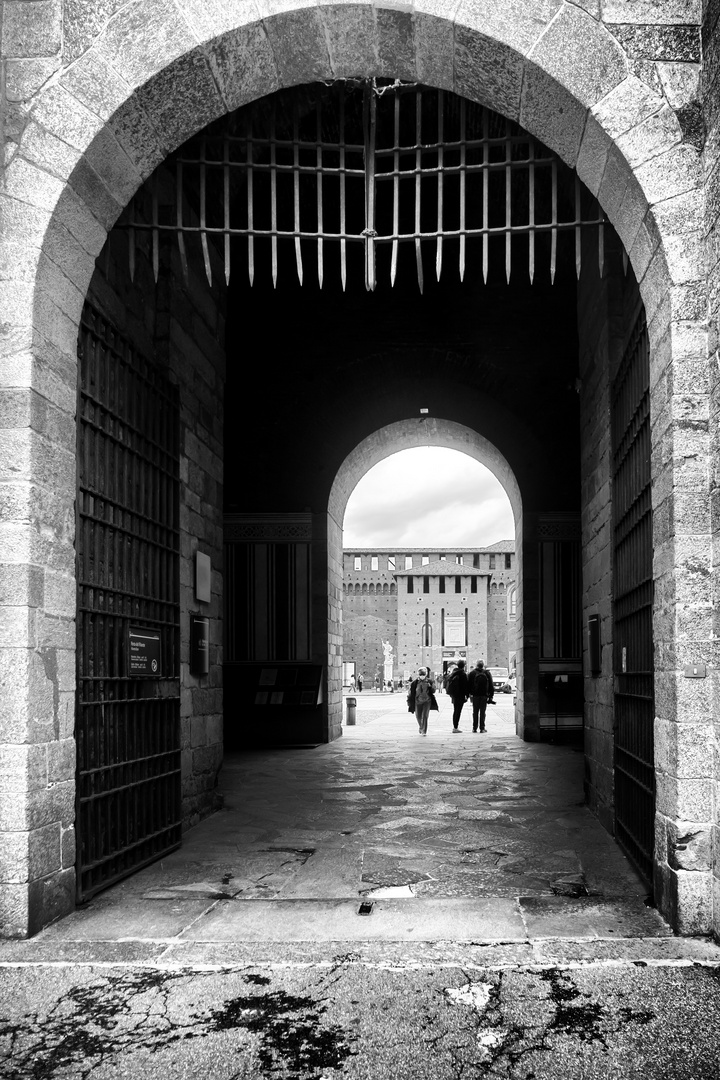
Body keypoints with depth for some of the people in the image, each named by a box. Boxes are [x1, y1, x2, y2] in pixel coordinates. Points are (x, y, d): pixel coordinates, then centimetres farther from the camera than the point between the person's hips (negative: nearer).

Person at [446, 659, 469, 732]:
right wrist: (467, 695, -10)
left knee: (455, 710, 16)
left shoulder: (453, 673, 8)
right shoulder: (463, 674, -14)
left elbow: (449, 683, 13)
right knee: (458, 711, -5)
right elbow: (465, 685, -15)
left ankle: (455, 726, 21)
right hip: (460, 695, -7)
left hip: (453, 694, 7)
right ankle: (455, 728, -7)